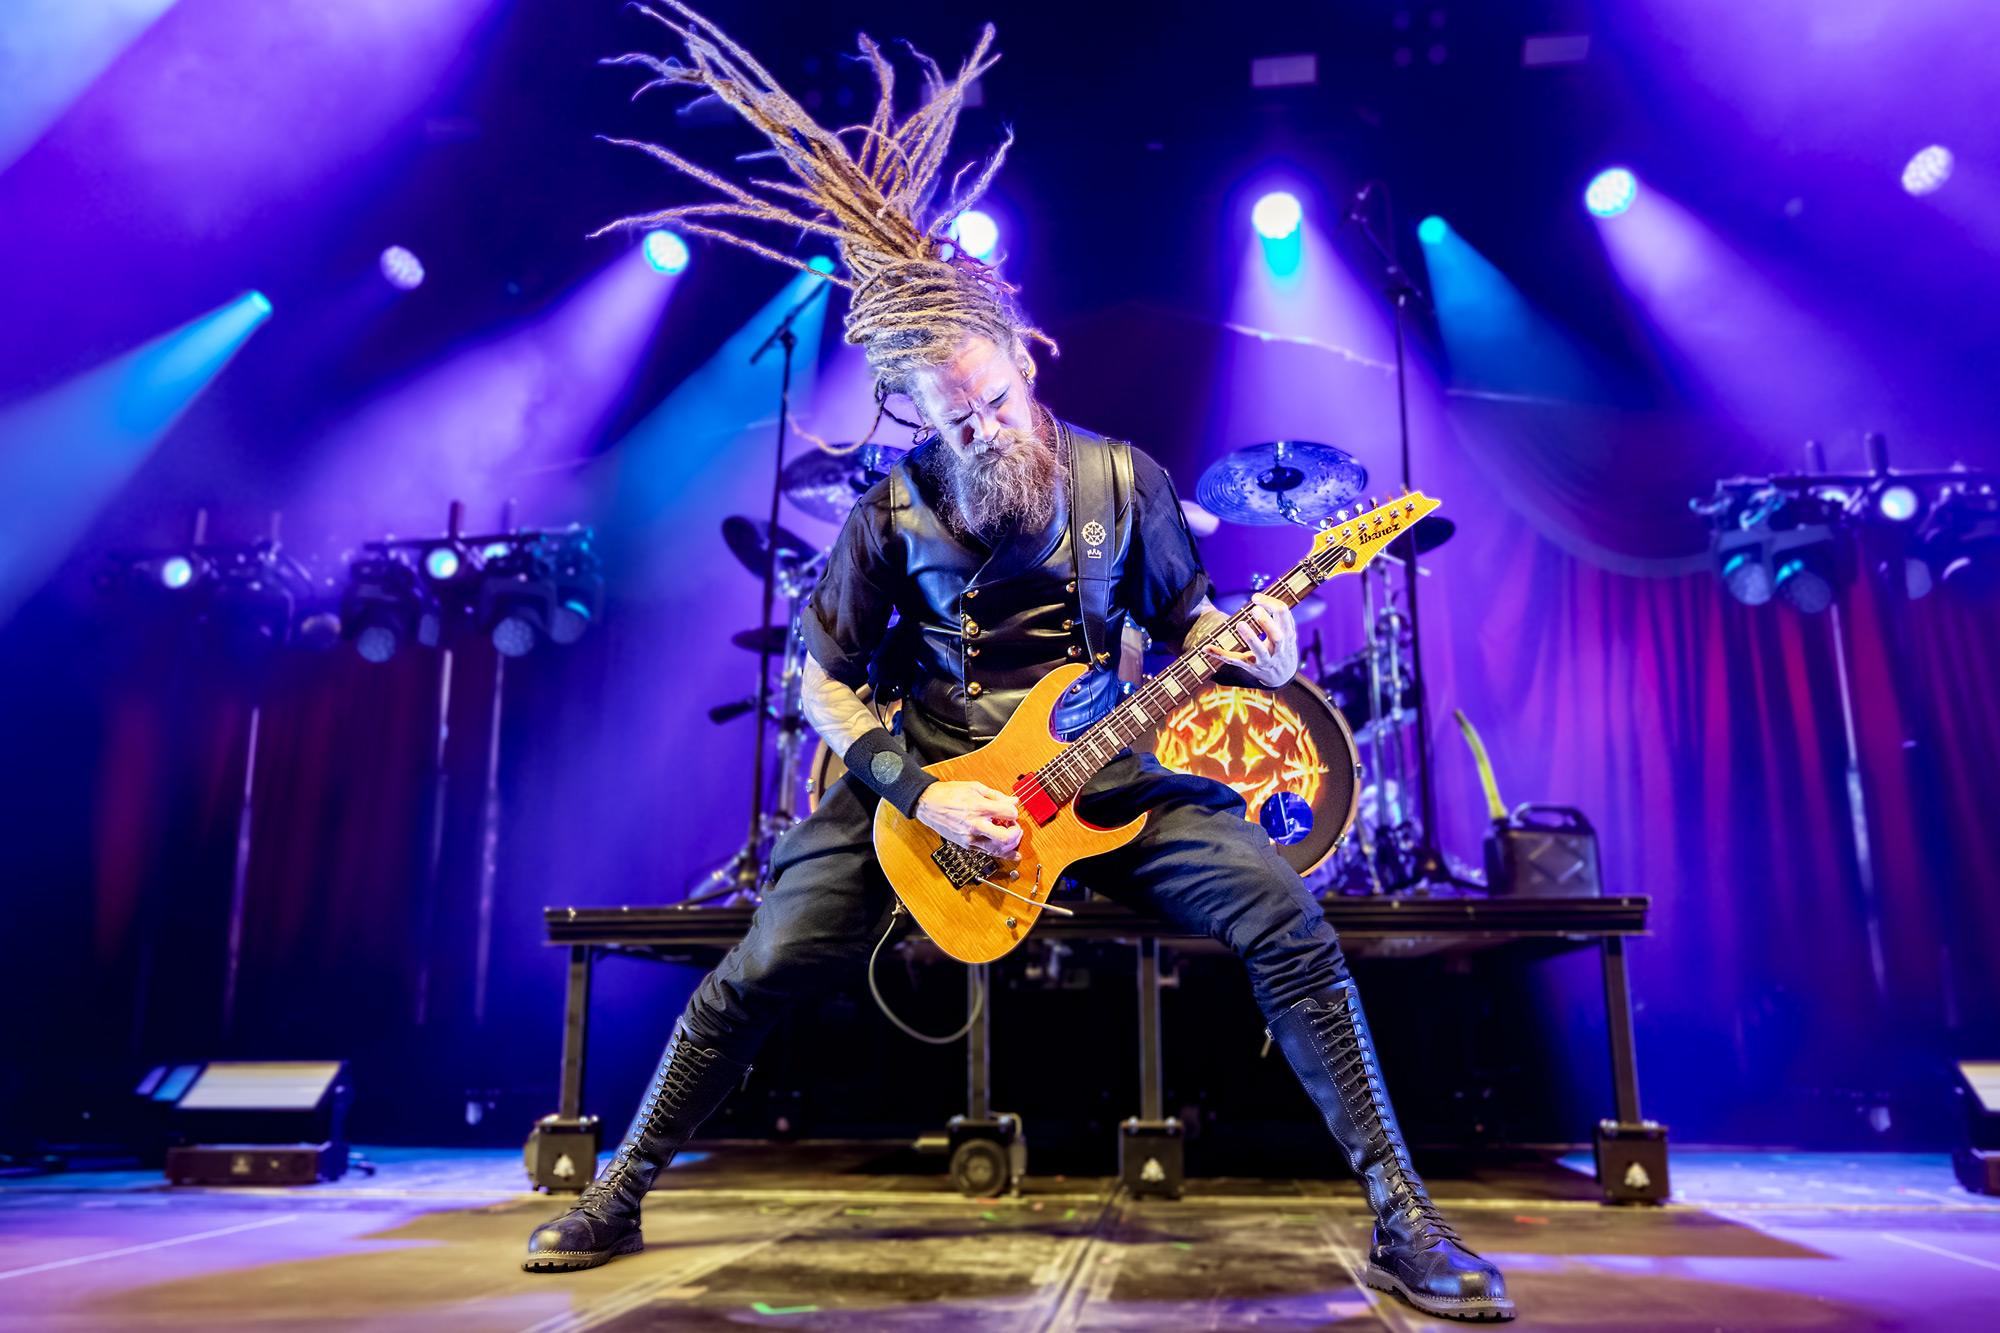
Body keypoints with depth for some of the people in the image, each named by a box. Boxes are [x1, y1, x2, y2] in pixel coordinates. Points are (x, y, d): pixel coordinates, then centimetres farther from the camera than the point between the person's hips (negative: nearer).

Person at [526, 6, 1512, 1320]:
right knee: (766, 966, -9)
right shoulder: (894, 513, -6)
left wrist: (1249, 646, -17)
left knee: (1284, 914, -18)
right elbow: (827, 682, -1)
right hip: (922, 780, 0)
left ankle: (1401, 1214, -5)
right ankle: (618, 1196, 16)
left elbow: (1187, 618, 8)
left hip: (1100, 772, 1)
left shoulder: (1121, 478, -2)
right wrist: (920, 795, -15)